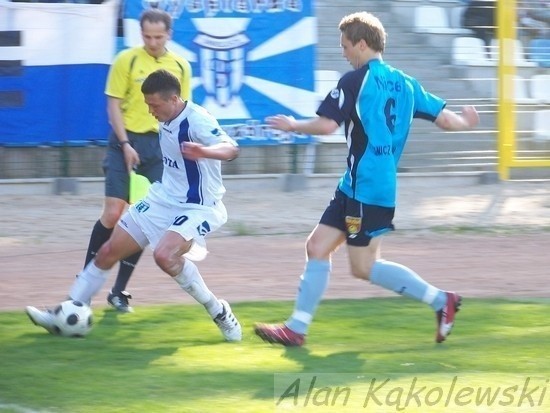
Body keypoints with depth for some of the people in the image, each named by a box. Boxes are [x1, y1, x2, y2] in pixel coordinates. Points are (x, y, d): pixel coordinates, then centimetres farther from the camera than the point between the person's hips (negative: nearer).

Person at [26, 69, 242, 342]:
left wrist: (204, 151, -61)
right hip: (163, 199, 9)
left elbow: (230, 149, -42)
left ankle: (218, 311, -17)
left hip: (197, 209, -9)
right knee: (108, 252, 7)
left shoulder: (197, 120, -24)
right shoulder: (167, 121, 0)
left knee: (164, 255, -34)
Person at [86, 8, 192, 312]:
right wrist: (125, 144, -13)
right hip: (127, 142, -3)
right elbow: (114, 104, -5)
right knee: (113, 213, -10)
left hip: (160, 147, 3)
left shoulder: (180, 67, 6)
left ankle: (119, 291, 9)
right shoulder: (126, 60, -4)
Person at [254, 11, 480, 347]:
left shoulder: (356, 81, -11)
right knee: (318, 247, 10)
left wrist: (292, 125, 0)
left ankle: (441, 300, -1)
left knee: (364, 267, -3)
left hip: (366, 189, -9)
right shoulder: (405, 83, 10)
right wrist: (466, 122, 32)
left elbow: (326, 125, -19)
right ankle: (297, 328, 8)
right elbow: (446, 119, 9)